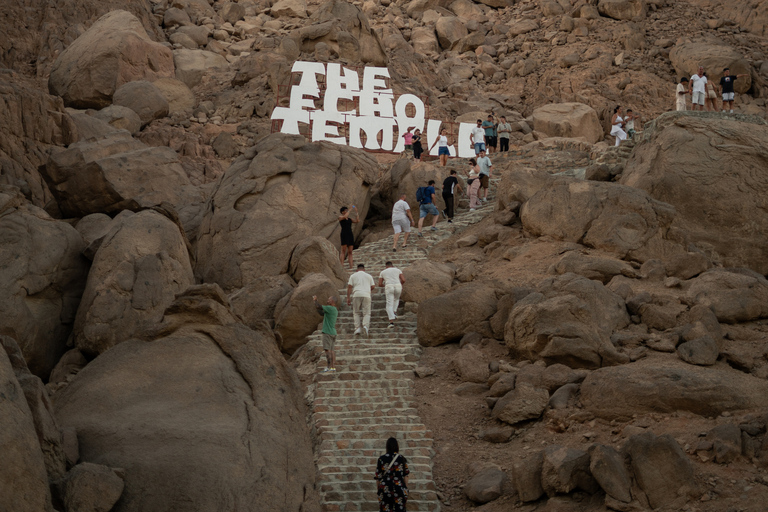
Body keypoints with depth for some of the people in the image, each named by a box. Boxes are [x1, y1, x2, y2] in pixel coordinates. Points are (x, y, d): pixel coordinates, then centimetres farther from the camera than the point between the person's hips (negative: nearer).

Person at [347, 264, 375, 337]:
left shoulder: (353, 276, 12)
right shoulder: (369, 276, 16)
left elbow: (349, 287, 3)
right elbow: (373, 287, 13)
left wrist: (348, 298, 1)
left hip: (356, 295, 0)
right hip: (366, 295, 0)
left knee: (356, 313, 13)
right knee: (366, 313, 3)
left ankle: (357, 328, -1)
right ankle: (365, 326, -23)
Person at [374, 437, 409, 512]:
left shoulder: (381, 459, -1)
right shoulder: (402, 459, 1)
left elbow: (378, 477, 1)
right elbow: (405, 476, 3)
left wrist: (377, 490, 12)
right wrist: (406, 490, 12)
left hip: (385, 489, 0)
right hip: (399, 489, 0)